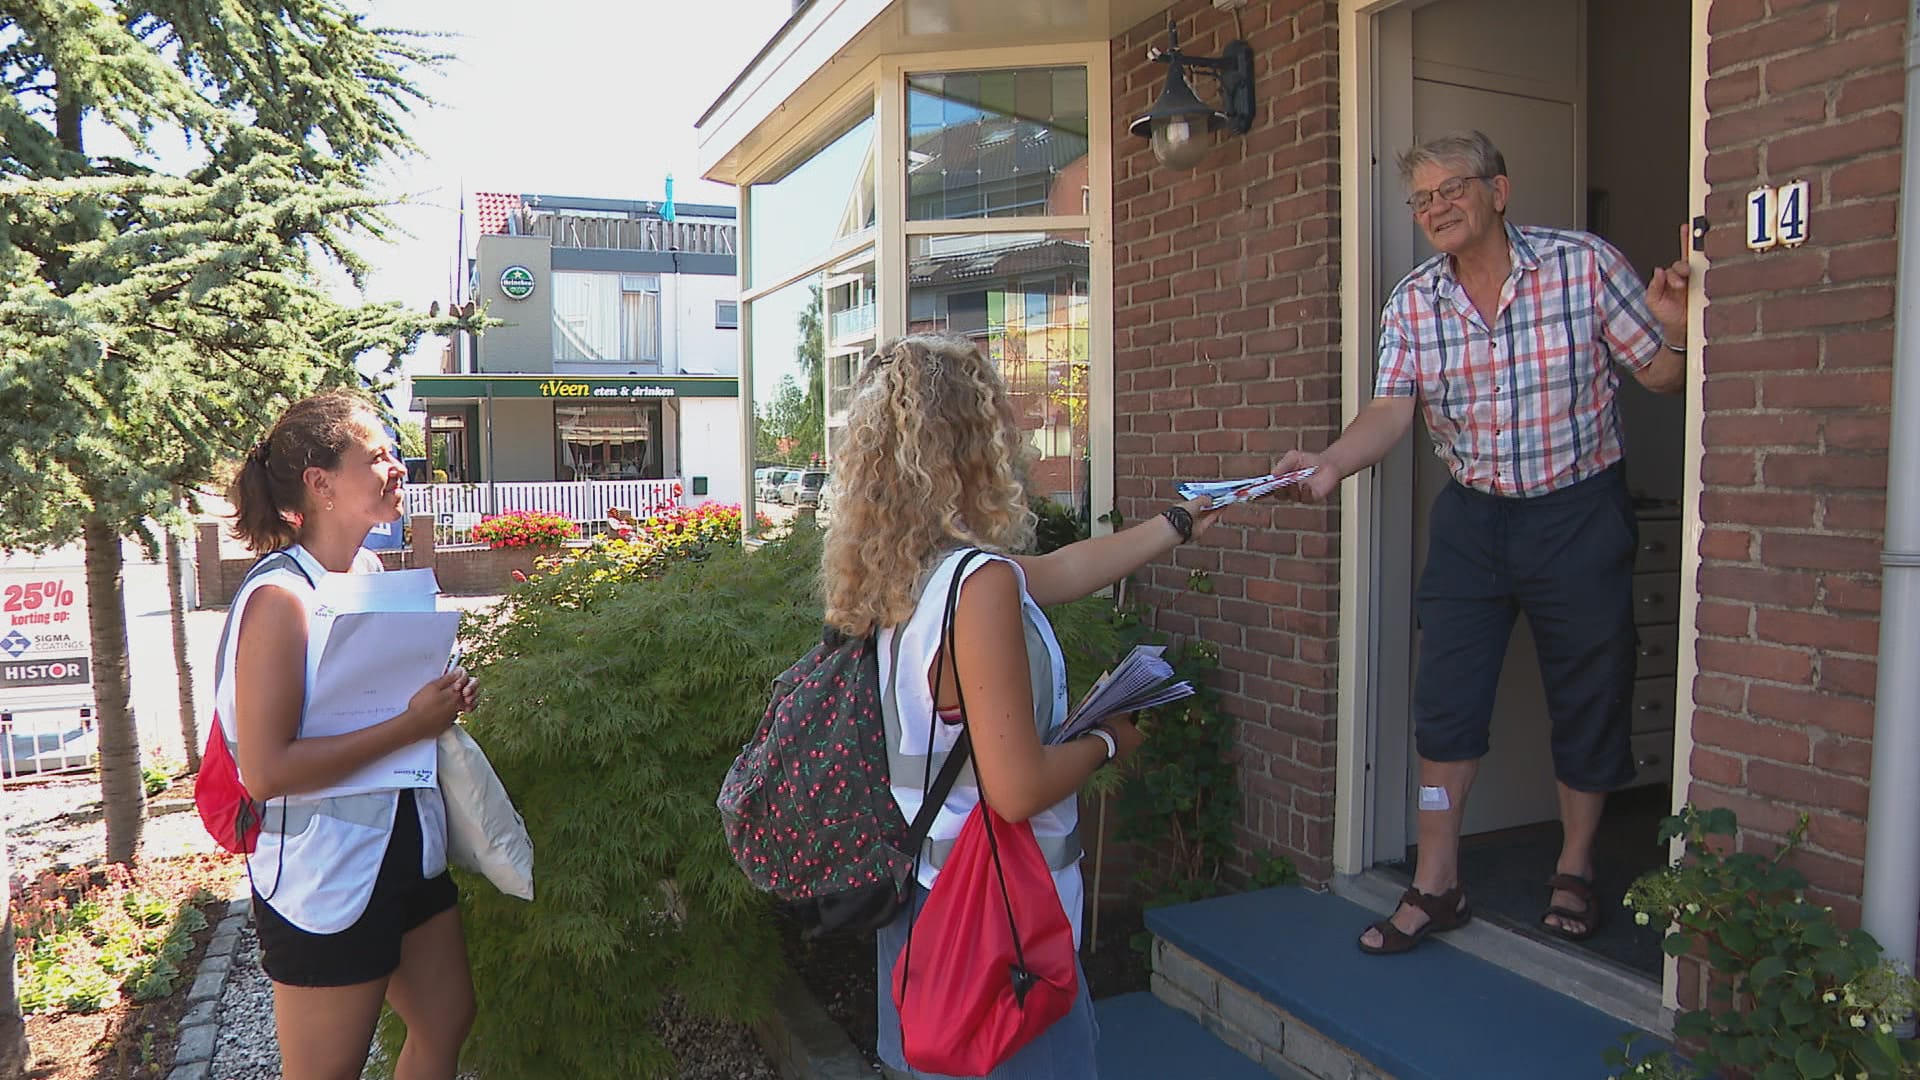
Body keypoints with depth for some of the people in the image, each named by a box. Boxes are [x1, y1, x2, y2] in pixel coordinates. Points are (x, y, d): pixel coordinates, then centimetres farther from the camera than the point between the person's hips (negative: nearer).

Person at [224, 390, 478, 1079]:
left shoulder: (370, 570, 4)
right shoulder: (281, 597, -21)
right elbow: (265, 771, -25)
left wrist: (439, 700, 0)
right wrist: (411, 724, -25)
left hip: (406, 853, 8)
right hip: (324, 875, -8)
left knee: (446, 1023, 20)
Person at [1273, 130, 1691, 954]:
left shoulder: (1584, 264, -8)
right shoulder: (1412, 301, 0)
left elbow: (1660, 376, -2)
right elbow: (1392, 409, -10)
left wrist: (1674, 328, -24)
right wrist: (1332, 462, -28)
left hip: (1579, 513, -2)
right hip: (1472, 517, 2)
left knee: (1588, 697, 8)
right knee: (1445, 699, 1)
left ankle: (1575, 871, 30)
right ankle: (1436, 885, 14)